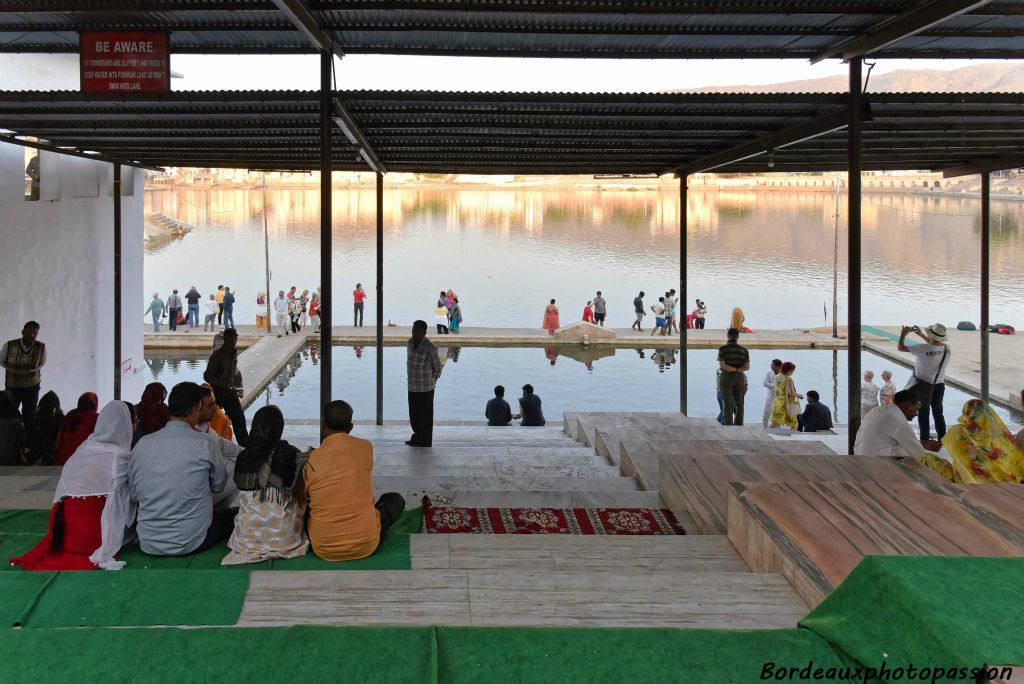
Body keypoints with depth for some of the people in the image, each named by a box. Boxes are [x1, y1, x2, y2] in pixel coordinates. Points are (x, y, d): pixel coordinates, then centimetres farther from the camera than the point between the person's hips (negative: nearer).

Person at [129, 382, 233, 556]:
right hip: (190, 544, -4)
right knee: (229, 515, 24)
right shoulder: (205, 443, -12)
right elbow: (219, 485, 4)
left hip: (148, 545, 5)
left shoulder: (142, 443, -1)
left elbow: (133, 495, 6)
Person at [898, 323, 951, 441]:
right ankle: (942, 439, 21)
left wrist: (903, 334, 0)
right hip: (939, 385, 5)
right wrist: (921, 334, 21)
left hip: (924, 386, -5)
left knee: (923, 414, 6)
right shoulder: (946, 348, -8)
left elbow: (900, 347, -18)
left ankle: (925, 440, 8)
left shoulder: (924, 349, -26)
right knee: (938, 413, 17)